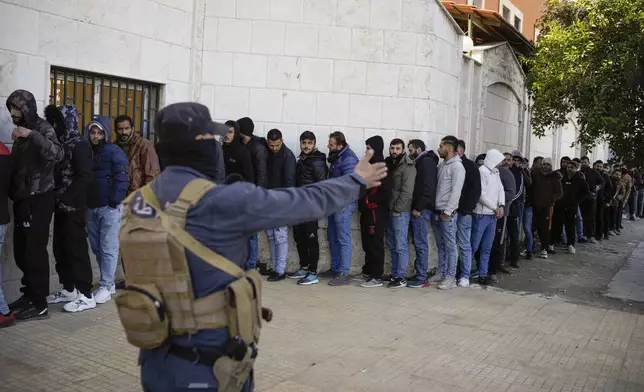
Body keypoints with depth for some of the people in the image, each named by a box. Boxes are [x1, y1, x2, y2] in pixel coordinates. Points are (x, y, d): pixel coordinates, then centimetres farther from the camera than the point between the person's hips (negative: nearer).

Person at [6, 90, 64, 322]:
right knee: (21, 251, 11)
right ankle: (29, 294, 24)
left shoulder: (42, 128, -7)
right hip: (22, 199, 8)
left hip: (39, 199, -8)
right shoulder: (21, 131, 17)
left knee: (35, 251, -6)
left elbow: (57, 154, -26)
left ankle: (39, 304, -1)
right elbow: (17, 165, 19)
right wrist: (12, 191, 8)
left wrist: (32, 135, -32)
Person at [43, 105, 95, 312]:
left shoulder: (80, 145, -11)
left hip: (74, 208, -8)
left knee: (77, 249, -5)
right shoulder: (62, 143, 14)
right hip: (61, 207, 8)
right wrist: (57, 199, 5)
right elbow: (57, 174, 17)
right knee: (60, 249, 13)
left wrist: (66, 200, -17)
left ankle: (86, 295, 2)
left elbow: (84, 177, -18)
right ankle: (69, 289, 24)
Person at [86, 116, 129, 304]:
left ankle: (105, 287, 1)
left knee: (108, 248, -4)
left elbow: (122, 179, -13)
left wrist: (114, 202, -18)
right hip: (92, 207, 8)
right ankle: (109, 283, 23)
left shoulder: (115, 152, -6)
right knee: (97, 248, 12)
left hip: (109, 207, -7)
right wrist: (85, 202, 12)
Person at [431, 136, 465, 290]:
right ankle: (441, 273, 23)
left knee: (450, 246, -1)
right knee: (440, 245, 14)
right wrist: (438, 211, 10)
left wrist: (448, 211, -18)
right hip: (436, 212, 8)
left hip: (447, 213, -8)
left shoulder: (457, 166, -11)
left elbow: (455, 192, -16)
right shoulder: (441, 165, 13)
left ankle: (451, 278, 4)